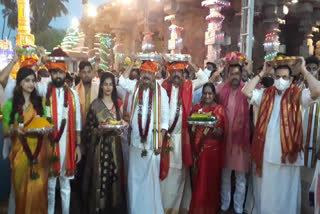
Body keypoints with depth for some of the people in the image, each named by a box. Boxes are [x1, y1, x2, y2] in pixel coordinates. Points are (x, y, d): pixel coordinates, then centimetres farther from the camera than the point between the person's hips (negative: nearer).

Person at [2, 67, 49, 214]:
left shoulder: (40, 102, 7)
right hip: (21, 152, -2)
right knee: (22, 191, 5)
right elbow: (5, 132, 0)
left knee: (39, 189, 5)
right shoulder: (10, 104, -2)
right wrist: (15, 130, -21)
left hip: (39, 152, 2)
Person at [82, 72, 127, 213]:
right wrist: (101, 131, -22)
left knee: (114, 174, 6)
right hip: (100, 146, -4)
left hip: (114, 145, 4)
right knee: (100, 176, -3)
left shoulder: (118, 103, 10)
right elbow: (89, 128, -5)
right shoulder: (95, 104, -3)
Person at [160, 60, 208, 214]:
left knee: (180, 170, 8)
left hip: (182, 135, 1)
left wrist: (191, 64, -2)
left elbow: (204, 79, 3)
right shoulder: (163, 86, 2)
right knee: (166, 169, 4)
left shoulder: (188, 86, 6)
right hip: (166, 134, -1)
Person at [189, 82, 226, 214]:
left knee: (210, 181, 1)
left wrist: (213, 127, -27)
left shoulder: (219, 109, -3)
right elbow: (191, 129, 14)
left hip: (213, 150, -3)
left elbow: (221, 133, -9)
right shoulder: (196, 108, 8)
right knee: (198, 180, 9)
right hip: (198, 149, 3)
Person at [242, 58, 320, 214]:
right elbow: (246, 91, -4)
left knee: (285, 190, 8)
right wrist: (262, 73, -1)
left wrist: (304, 71, -10)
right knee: (265, 188, 16)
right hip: (266, 151, 3)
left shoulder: (298, 95, -3)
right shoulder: (265, 94, 8)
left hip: (287, 151, -3)